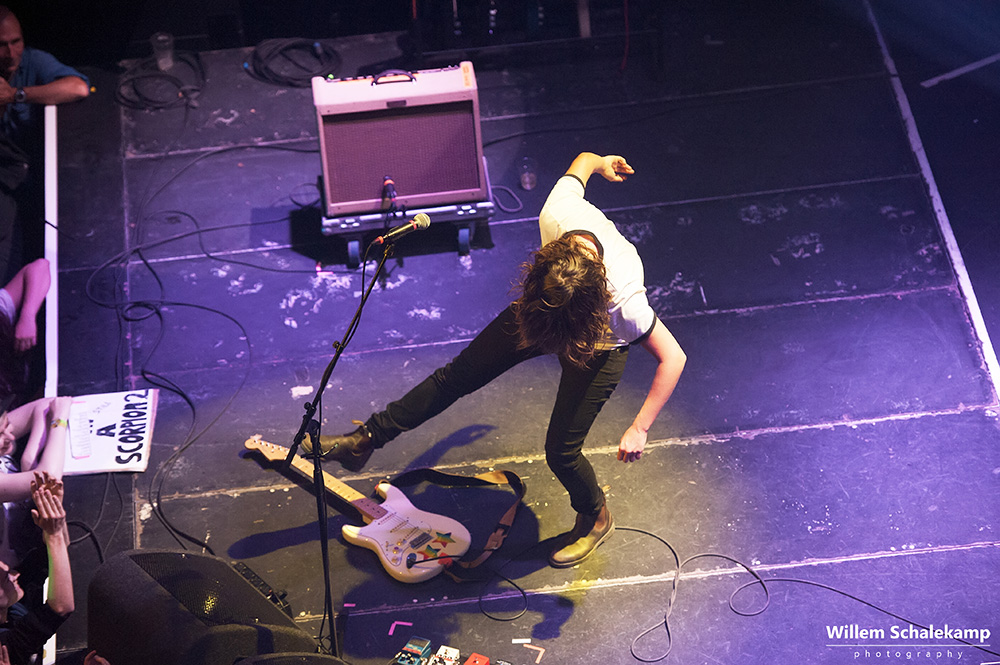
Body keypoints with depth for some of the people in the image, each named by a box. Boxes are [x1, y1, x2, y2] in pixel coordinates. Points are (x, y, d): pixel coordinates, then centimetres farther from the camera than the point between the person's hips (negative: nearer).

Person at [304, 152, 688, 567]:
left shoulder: (623, 300, -45)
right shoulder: (557, 213, -36)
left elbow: (673, 358, -31)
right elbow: (583, 160, -14)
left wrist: (639, 429, -29)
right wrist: (598, 162, 10)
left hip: (599, 347, -5)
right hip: (546, 313, 5)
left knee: (560, 450, -2)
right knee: (459, 373, 8)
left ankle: (595, 520, 31)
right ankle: (366, 440, 22)